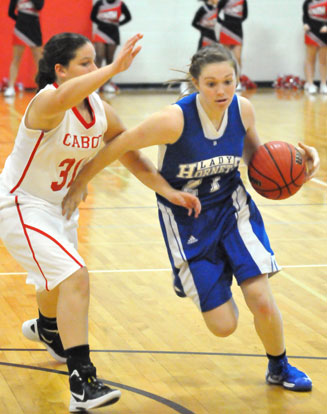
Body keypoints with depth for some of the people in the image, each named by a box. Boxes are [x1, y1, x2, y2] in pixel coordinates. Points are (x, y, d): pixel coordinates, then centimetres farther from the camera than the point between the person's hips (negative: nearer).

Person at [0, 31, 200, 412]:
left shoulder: (100, 111, -5)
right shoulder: (47, 102, -27)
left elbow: (131, 156, 5)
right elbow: (65, 98, -53)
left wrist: (168, 191, -5)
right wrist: (114, 68, -58)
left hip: (60, 206, 8)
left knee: (58, 283, 28)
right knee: (74, 277, -24)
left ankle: (46, 329, 64)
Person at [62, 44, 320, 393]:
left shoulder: (243, 109, -13)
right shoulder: (175, 119, -28)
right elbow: (118, 145, -18)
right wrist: (79, 185, -8)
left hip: (231, 206, 3)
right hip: (186, 217, -3)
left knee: (261, 299, -11)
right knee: (223, 326, -4)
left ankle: (279, 368, 20)